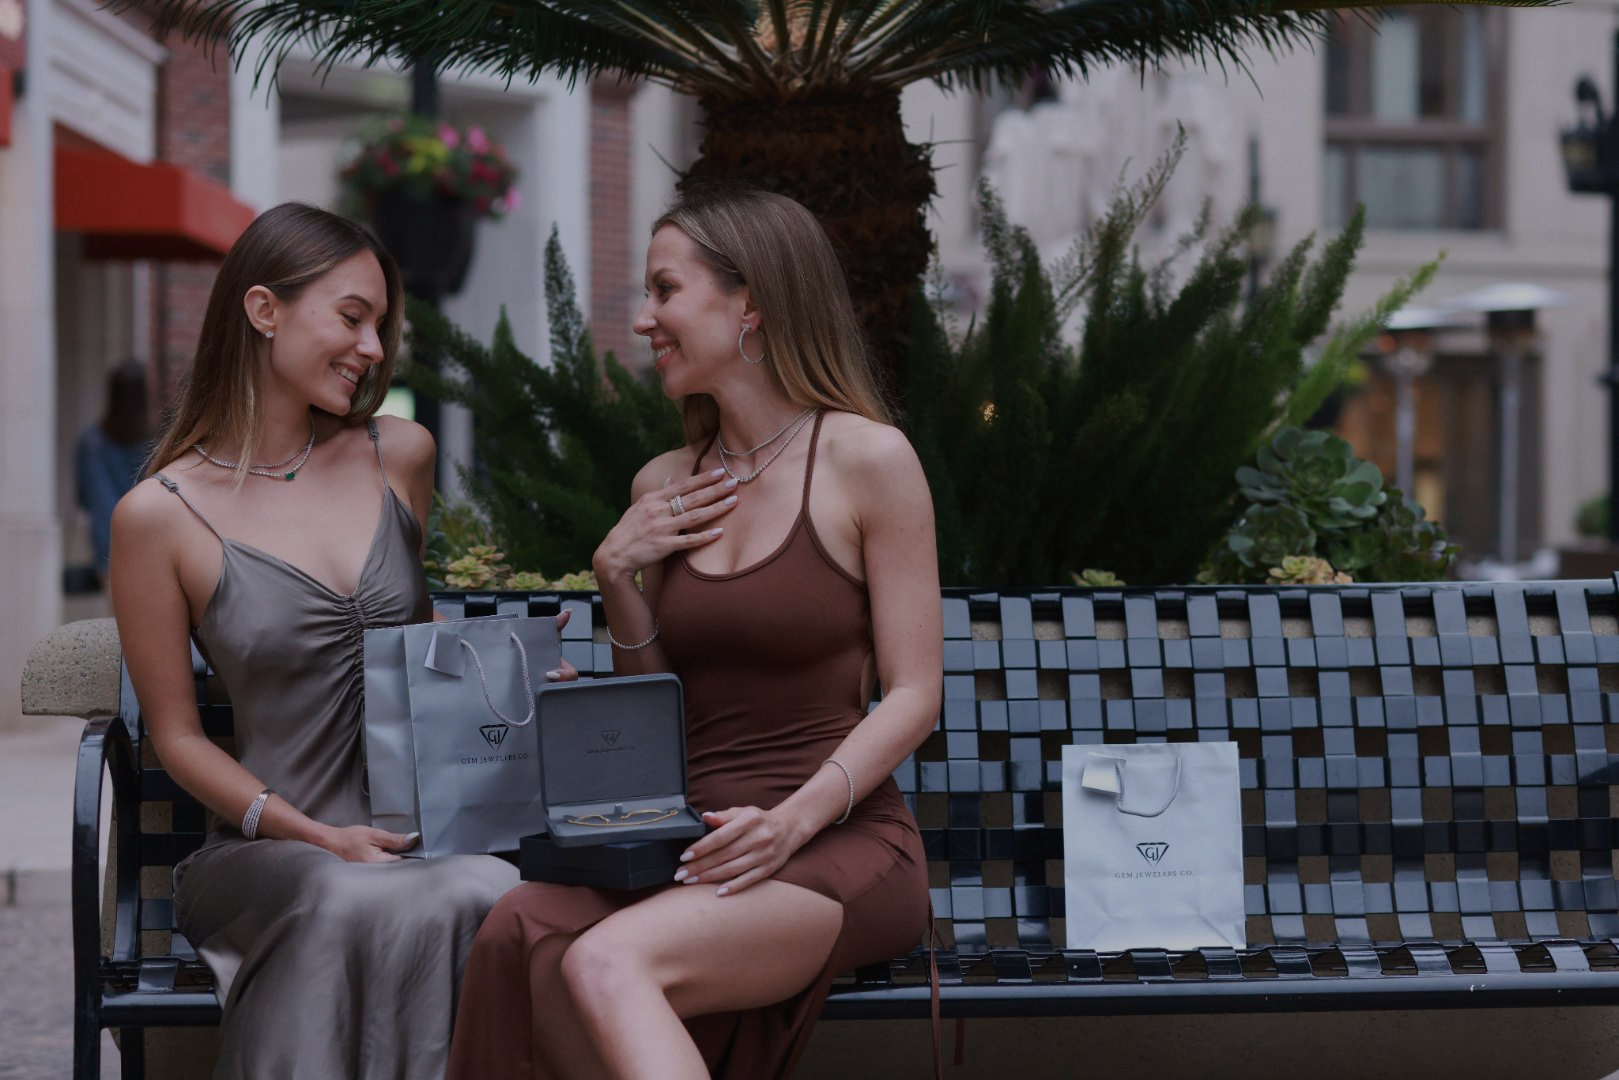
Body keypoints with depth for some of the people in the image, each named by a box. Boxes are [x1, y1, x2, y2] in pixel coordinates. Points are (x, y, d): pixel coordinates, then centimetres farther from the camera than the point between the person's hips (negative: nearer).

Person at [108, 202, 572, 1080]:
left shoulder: (400, 458, 12)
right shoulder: (158, 516, -1)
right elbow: (177, 735, 2)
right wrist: (313, 835, -11)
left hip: (431, 834, 3)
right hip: (268, 850, -3)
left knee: (487, 894, -34)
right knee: (360, 905, -38)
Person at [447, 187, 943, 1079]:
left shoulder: (866, 460, 0)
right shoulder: (664, 487, 17)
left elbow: (914, 692, -3)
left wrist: (793, 819, -17)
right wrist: (618, 582, 5)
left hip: (839, 841, -5)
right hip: (685, 839, 5)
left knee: (610, 961, -34)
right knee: (521, 935, -29)